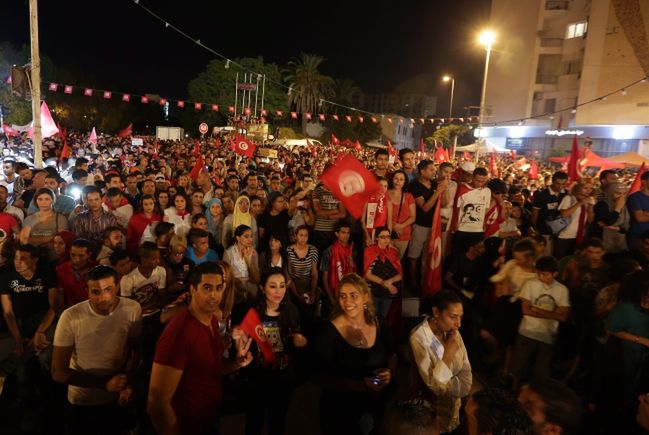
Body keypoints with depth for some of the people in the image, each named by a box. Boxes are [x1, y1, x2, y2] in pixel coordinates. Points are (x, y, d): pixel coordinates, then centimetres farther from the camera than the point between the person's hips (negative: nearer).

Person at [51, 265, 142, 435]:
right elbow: (58, 372, -16)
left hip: (119, 398, 2)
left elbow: (135, 351, -3)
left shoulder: (132, 309, -18)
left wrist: (129, 383, -18)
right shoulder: (70, 317, -24)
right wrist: (105, 384, -23)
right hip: (82, 402, -2)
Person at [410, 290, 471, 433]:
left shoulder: (452, 331, -5)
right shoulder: (418, 338, -25)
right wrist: (449, 351, -28)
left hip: (457, 403, 6)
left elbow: (465, 370, -2)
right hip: (434, 409, -5)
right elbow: (435, 386, -24)